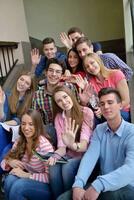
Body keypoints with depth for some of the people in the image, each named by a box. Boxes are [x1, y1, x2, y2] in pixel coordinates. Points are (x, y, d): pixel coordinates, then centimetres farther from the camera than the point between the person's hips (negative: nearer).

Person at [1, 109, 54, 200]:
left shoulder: (44, 144, -21)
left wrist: (26, 175, -25)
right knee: (10, 179, -25)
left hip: (45, 186, -5)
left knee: (18, 185, -30)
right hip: (28, 181, 5)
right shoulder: (19, 142, 0)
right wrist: (9, 161, -14)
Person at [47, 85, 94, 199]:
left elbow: (85, 144, -22)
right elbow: (61, 146, -5)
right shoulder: (58, 117, 4)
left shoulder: (87, 112, -11)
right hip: (69, 155, 3)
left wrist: (73, 145, -45)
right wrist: (55, 156, -28)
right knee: (53, 169, -28)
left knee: (67, 167, -32)